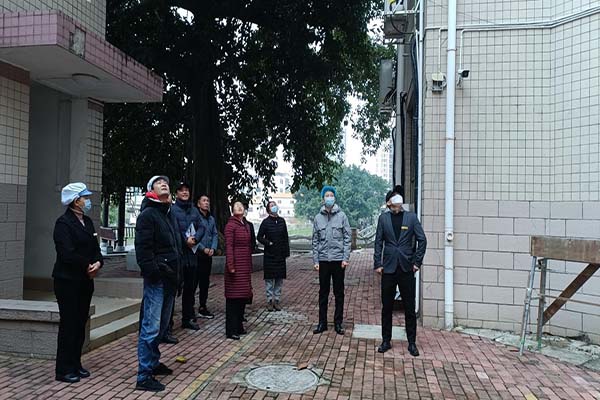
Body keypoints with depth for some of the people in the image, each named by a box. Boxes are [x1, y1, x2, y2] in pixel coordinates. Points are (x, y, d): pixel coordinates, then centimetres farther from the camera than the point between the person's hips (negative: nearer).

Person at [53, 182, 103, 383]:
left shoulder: (87, 222, 12)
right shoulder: (63, 223, -12)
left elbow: (95, 247, 11)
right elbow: (67, 253, -21)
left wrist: (98, 263, -9)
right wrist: (88, 266, -12)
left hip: (85, 281, 7)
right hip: (68, 281, -7)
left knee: (81, 323, 12)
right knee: (68, 324, -1)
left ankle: (75, 364, 23)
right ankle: (64, 370, 10)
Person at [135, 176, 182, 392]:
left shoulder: (169, 215, 19)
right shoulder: (148, 215, -9)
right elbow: (143, 248, -17)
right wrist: (153, 273, -22)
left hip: (169, 279, 9)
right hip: (156, 279, -9)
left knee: (162, 325, 18)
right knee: (151, 327, -7)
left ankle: (153, 363, 33)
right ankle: (144, 376, -1)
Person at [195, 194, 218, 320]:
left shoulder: (211, 218, 14)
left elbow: (215, 235, 12)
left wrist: (213, 248, -5)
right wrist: (203, 248, -15)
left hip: (208, 256, 7)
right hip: (197, 255, -7)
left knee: (205, 282, 13)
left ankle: (202, 307, 22)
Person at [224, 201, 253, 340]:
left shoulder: (246, 226, 15)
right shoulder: (231, 225, -8)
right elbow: (228, 246, -15)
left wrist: (250, 265, 17)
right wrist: (230, 265, -21)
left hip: (245, 266, 8)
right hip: (236, 265, -8)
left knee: (243, 296, 12)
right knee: (233, 297, -4)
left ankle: (239, 327, 24)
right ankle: (231, 331, 3)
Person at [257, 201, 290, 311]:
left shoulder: (282, 221, 8)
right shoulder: (265, 222, -3)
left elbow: (286, 238, 10)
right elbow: (259, 237, 0)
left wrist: (287, 252, 7)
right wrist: (268, 243, -13)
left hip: (280, 255, 4)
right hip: (269, 255, -3)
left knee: (279, 279, 7)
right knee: (269, 279, 1)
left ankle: (277, 300, 15)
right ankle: (270, 301, 9)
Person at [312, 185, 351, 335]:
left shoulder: (342, 216, -1)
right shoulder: (318, 218, 4)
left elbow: (347, 238, -3)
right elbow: (315, 241, 6)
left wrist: (346, 258, -9)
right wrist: (315, 260, 1)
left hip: (338, 259, -1)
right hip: (323, 260, 2)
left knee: (339, 293, 8)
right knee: (323, 292, 9)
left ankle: (338, 323, 18)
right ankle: (322, 323, 19)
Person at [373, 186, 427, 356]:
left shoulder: (411, 217, 3)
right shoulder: (383, 218, 5)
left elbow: (422, 240, 3)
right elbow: (378, 242, 5)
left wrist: (417, 262, -2)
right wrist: (378, 264, -1)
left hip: (407, 268, -1)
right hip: (388, 268, 1)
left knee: (409, 308, 5)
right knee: (386, 307, 8)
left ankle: (412, 343, 17)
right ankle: (386, 341, 20)